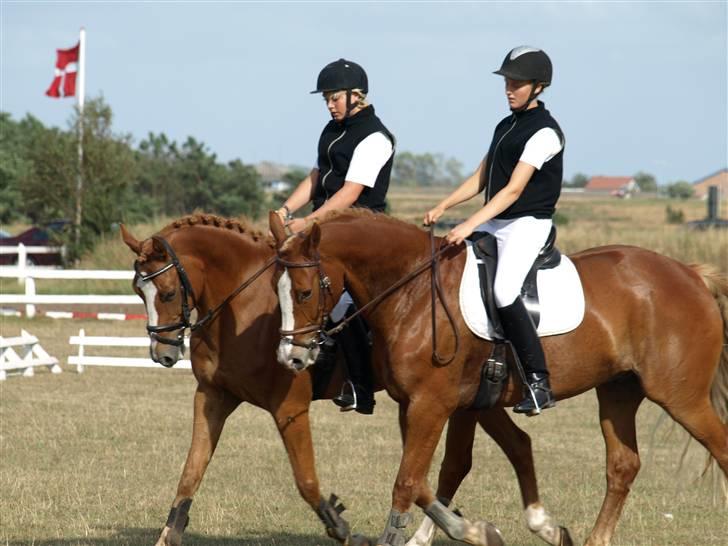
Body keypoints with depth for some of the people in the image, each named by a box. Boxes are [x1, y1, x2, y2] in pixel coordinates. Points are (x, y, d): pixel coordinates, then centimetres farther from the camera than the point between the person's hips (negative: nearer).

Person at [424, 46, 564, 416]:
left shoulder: (544, 132, -12)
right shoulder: (506, 127, 16)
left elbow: (513, 190, -19)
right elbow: (481, 179, 19)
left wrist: (471, 225, -26)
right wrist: (443, 207, 5)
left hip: (528, 225, -10)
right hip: (494, 224, 10)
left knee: (503, 291, -30)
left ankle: (538, 382, -27)